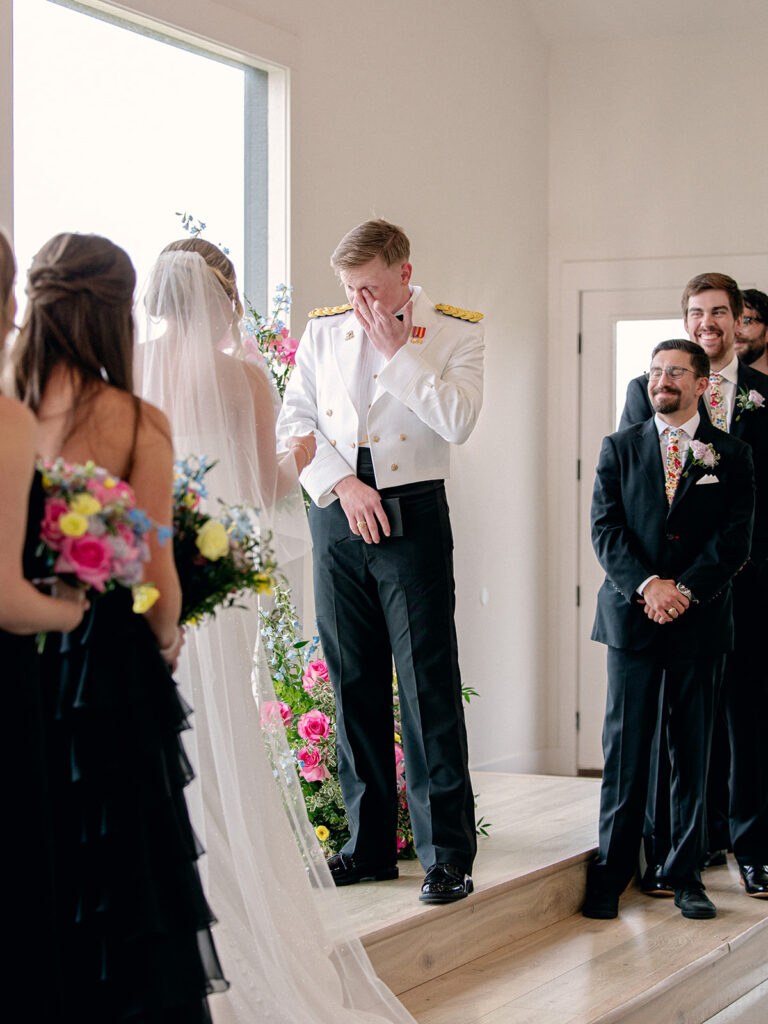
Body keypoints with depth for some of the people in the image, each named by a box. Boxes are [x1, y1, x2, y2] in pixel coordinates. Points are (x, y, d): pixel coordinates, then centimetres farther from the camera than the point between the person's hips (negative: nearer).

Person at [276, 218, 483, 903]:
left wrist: (396, 350, -12)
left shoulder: (454, 333, 2)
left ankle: (447, 852, 0)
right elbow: (293, 421, 6)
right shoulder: (323, 331, 10)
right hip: (334, 515, 3)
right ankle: (370, 845, 16)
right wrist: (342, 484, -8)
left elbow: (458, 421, -12)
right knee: (353, 684, 6)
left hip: (412, 514, -3)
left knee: (429, 686, -6)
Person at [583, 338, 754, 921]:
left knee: (694, 752, 4)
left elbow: (736, 539, 0)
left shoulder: (731, 456, 8)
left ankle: (687, 876, 11)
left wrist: (684, 590, -12)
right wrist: (647, 585, -13)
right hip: (631, 616, 0)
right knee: (625, 747, -2)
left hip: (700, 619, 0)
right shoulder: (620, 449, 11)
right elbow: (605, 528, 1)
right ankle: (611, 873, 4)